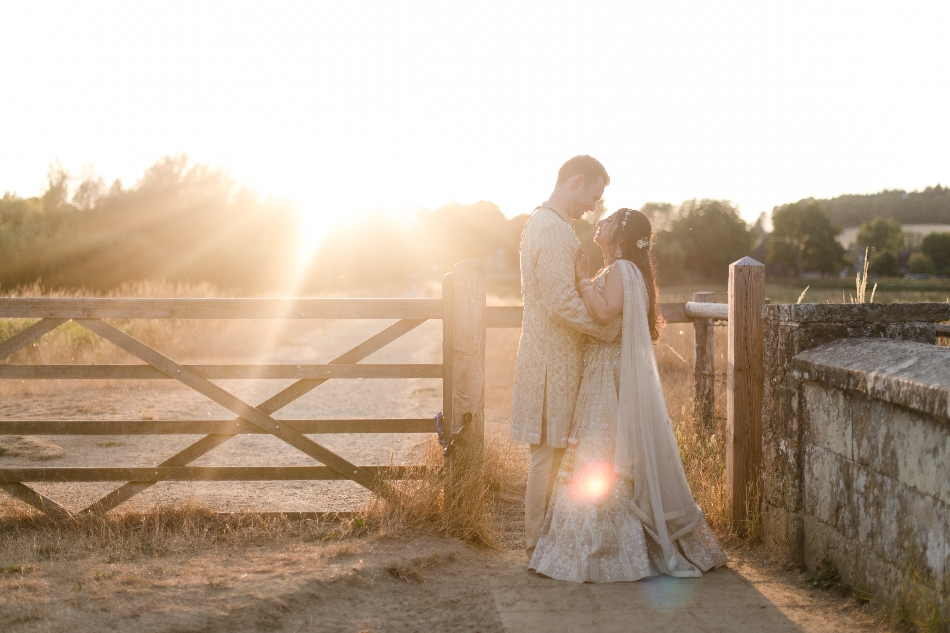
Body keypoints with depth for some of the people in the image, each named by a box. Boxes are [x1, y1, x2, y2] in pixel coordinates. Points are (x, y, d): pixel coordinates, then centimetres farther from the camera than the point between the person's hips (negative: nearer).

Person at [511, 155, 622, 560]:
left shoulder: (539, 222, 16)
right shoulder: (554, 230, -18)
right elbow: (564, 301, -24)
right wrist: (611, 328, -14)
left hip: (547, 349, 10)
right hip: (554, 356, -10)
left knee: (550, 450, 15)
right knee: (549, 450, -2)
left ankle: (539, 534, 23)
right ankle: (538, 541, 6)